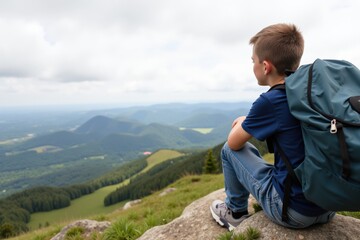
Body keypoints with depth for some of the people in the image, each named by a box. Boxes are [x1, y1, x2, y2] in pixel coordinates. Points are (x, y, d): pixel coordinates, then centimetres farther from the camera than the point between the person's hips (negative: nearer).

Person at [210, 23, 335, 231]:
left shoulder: (269, 102, -19)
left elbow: (234, 142, -5)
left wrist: (242, 122, 14)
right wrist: (250, 123, 17)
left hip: (292, 211, -7)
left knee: (230, 149, 6)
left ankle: (237, 212, 23)